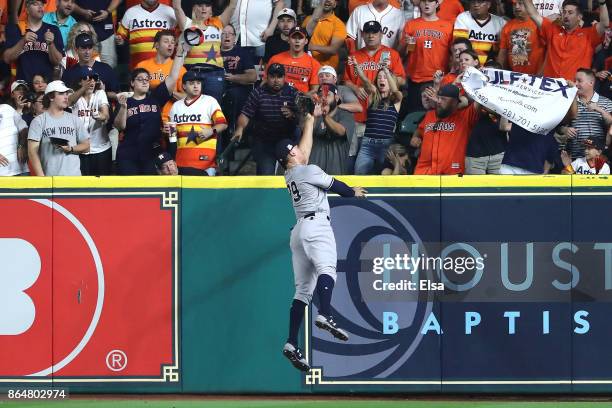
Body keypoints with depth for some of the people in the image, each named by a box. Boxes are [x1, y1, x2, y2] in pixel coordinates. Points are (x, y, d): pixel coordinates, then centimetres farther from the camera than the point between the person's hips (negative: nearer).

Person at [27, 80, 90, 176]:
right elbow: (32, 152, -4)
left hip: (73, 178, 3)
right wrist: (41, 178, -14)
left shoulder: (74, 120, 12)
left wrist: (71, 149, -8)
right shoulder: (39, 121, 2)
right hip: (50, 180, -3)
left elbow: (86, 146, 14)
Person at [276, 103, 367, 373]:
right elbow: (335, 186, 5)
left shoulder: (289, 175, 20)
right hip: (316, 225, -8)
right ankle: (325, 315, -54)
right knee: (326, 269, -28)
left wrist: (311, 118, 43)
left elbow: (306, 143, 32)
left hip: (299, 230, 8)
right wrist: (354, 192, 24)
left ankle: (292, 344, -2)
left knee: (303, 289, 7)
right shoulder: (308, 170, -2)